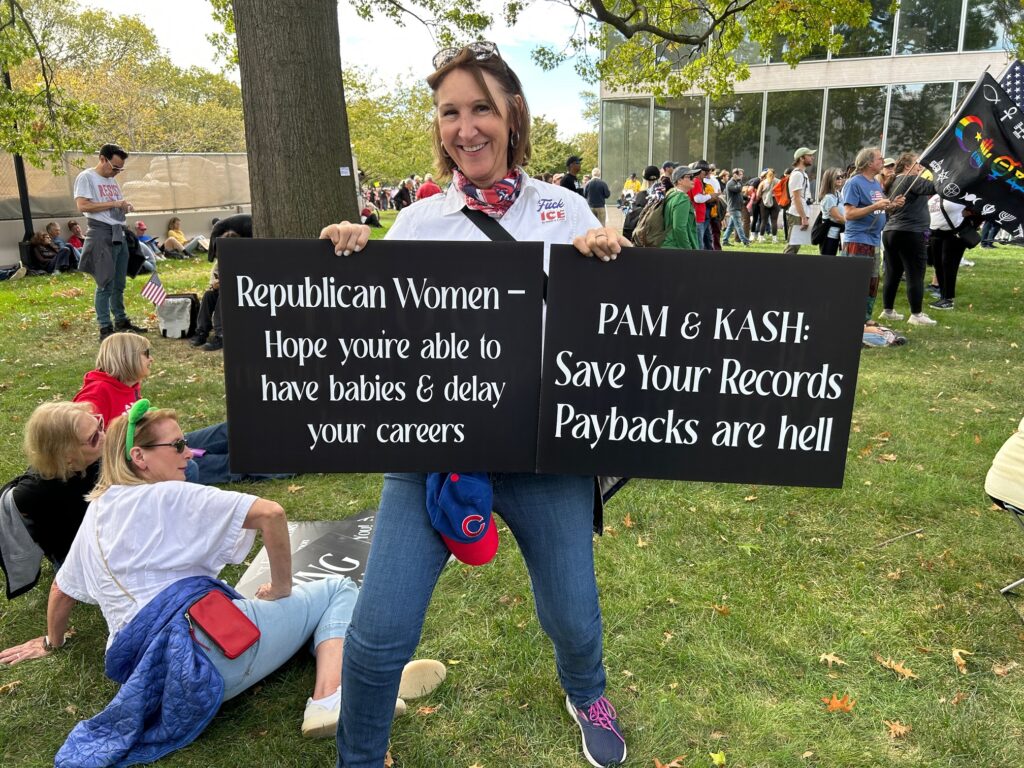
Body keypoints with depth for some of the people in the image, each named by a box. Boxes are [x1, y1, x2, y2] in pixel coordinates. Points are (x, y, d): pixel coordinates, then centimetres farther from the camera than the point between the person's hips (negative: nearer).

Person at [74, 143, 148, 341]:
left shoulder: (113, 181, 19)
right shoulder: (86, 177, -5)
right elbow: (82, 206, -16)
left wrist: (125, 206, 3)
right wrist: (114, 204, -17)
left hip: (119, 234, 8)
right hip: (102, 234, -8)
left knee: (119, 283, 13)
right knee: (105, 284, -7)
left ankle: (121, 320, 22)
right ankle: (105, 329, -4)